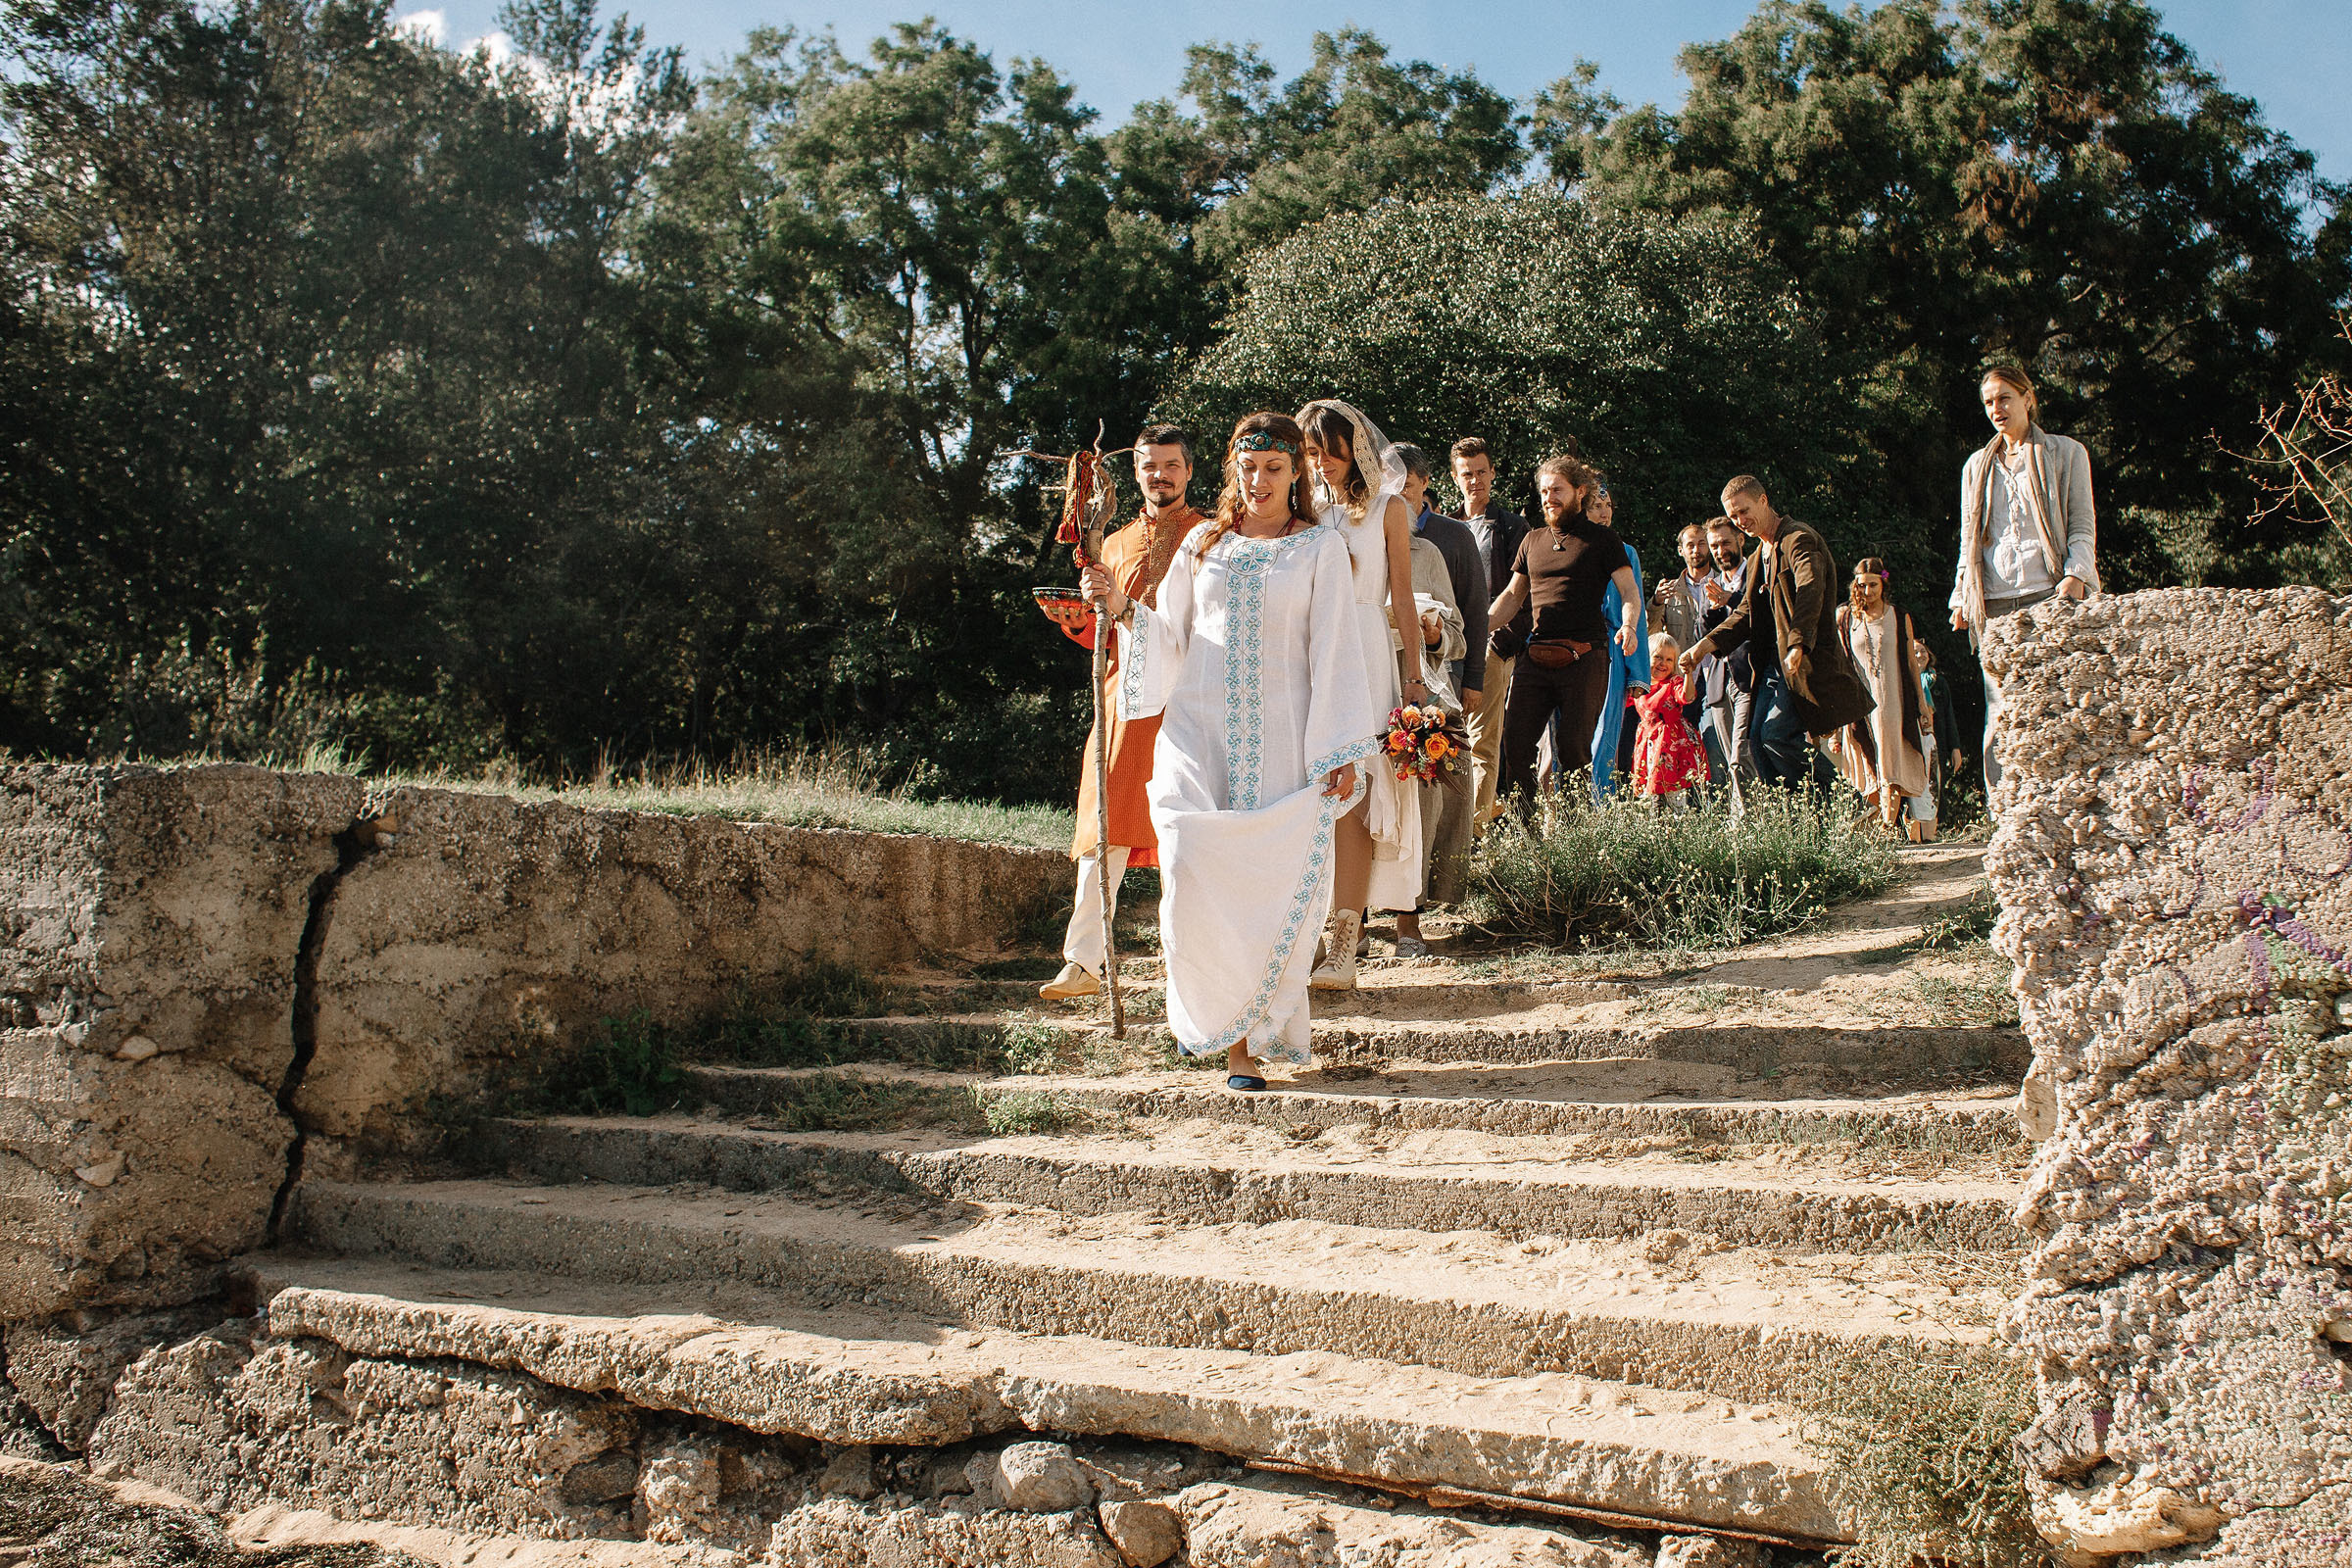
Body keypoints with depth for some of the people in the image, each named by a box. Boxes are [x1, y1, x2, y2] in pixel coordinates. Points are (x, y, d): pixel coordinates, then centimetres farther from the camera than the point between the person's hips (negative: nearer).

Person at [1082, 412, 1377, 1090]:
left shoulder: (1321, 550, 8)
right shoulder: (1203, 543, 15)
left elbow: (1335, 654, 2)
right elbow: (1170, 637, 18)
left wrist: (1340, 751, -5)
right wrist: (1123, 608, -2)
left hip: (1282, 741, -2)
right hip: (1199, 730, 2)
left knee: (1272, 886, -9)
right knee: (1191, 871, -17)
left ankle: (1249, 1038, 6)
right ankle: (1216, 1013, 4)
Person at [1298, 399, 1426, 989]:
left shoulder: (1386, 509, 9)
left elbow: (1402, 601, 6)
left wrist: (1414, 679, 0)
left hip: (1364, 656, -3)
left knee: (1350, 796, -11)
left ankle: (1342, 947, -12)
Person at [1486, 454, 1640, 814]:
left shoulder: (1602, 540, 6)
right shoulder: (1533, 540, 19)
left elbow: (1629, 590, -1)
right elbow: (1513, 595, 23)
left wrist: (1628, 624, -22)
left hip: (1584, 659, -4)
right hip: (1535, 657, 4)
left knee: (1575, 749, -5)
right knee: (1515, 743, -5)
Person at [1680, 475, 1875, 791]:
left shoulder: (1799, 539, -9)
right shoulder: (1760, 555, 21)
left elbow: (1810, 592, -25)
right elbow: (1746, 612, 18)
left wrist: (1798, 646, -40)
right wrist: (1706, 645, 3)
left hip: (1805, 662, -9)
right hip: (1772, 664, 9)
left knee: (1776, 734, -18)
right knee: (1759, 740, 1)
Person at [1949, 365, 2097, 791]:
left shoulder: (2066, 453, 12)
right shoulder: (1977, 465, 22)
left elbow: (2082, 526, 6)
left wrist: (2075, 575, -10)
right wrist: (1961, 597, 10)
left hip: (2049, 596, -3)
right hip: (1994, 604, 3)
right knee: (2000, 717, -5)